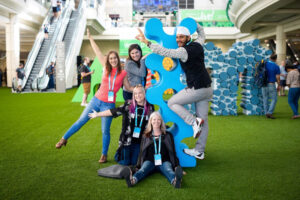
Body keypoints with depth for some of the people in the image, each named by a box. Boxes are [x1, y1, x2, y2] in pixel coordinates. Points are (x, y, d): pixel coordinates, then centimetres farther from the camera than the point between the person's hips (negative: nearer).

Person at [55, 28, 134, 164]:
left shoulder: (122, 73, -1)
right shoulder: (106, 68, 3)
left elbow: (128, 87, 10)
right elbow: (97, 52, 5)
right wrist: (90, 38, 7)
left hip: (109, 105, -2)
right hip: (96, 100, 2)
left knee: (105, 130, 3)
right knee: (81, 121, 6)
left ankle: (104, 155, 17)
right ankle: (64, 139, 22)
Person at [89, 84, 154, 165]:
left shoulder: (150, 107, 0)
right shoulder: (129, 105, -6)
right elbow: (114, 111, -2)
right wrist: (97, 114, 1)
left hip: (140, 141, 1)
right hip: (127, 140, -1)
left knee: (134, 163, 4)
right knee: (125, 162, 2)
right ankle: (119, 153, 35)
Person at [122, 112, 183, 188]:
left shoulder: (167, 135, 22)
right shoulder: (145, 136, 24)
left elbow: (172, 151, 16)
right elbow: (141, 152, 18)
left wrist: (176, 166, 2)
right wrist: (138, 166, 4)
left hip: (164, 161, 0)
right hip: (149, 160, 0)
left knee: (169, 171, -36)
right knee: (142, 170, -34)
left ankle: (175, 181, -69)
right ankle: (132, 180, -66)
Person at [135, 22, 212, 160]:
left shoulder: (184, 51, -15)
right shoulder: (197, 45, 10)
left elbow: (165, 52, -23)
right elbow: (201, 34, 32)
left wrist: (147, 42, -21)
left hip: (196, 89, -9)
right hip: (207, 89, 9)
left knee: (172, 103, 8)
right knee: (204, 119, 11)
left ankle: (194, 121, -5)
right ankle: (199, 151, 20)